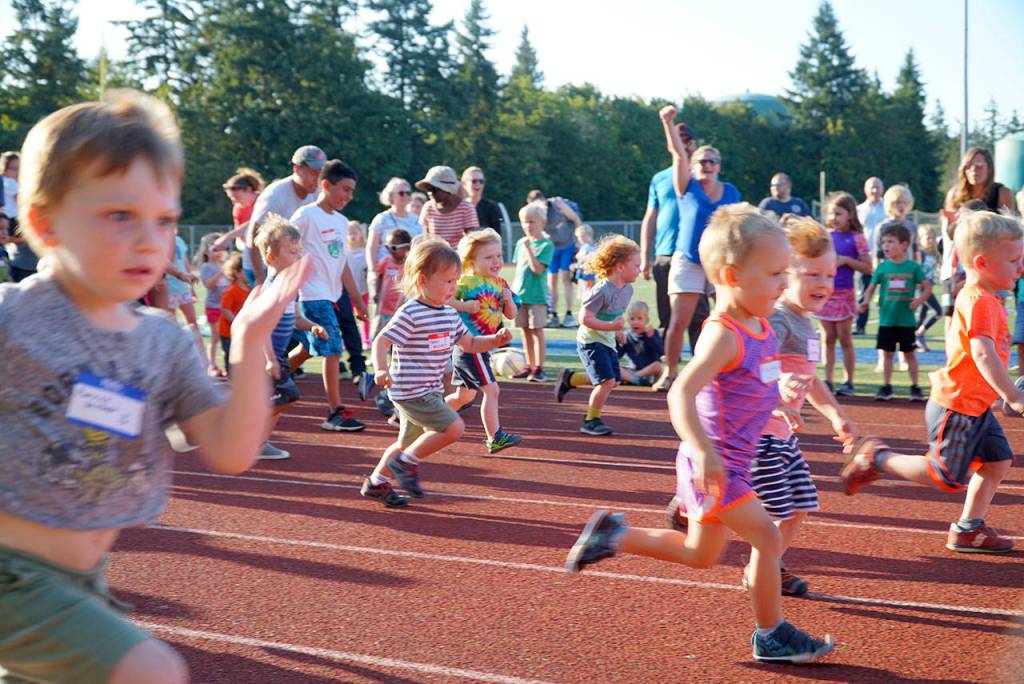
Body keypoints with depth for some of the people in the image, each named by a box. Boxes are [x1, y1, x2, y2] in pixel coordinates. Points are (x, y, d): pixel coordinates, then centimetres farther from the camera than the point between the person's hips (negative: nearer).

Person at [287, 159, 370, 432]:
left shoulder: (341, 222, 13)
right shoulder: (306, 215, -10)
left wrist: (357, 299, 16)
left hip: (332, 295, 8)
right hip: (313, 295, -8)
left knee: (308, 348, 18)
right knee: (332, 349, -11)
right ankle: (336, 413, -6)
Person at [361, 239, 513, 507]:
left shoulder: (450, 315, 9)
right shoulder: (410, 314, -18)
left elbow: (469, 344, 20)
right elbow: (381, 342, -20)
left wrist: (496, 339, 3)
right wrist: (381, 370, -37)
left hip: (430, 392, 9)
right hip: (410, 391, -9)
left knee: (409, 442, 20)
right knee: (454, 428, -16)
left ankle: (376, 482, 36)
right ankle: (406, 462, -1)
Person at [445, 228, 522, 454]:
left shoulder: (500, 283, 9)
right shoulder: (466, 282, -14)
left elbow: (512, 315, 11)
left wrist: (508, 299, -8)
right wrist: (464, 306, -23)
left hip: (482, 346, 9)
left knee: (465, 395, 19)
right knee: (491, 389, -12)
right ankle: (494, 438, -8)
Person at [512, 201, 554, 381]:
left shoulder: (546, 245, -8)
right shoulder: (521, 243, 10)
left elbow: (537, 269, -19)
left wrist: (529, 248, -18)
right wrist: (512, 290, 12)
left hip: (537, 295, -6)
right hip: (519, 295, 6)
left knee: (537, 331, -4)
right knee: (525, 331, 11)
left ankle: (538, 368, -1)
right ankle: (529, 366, 18)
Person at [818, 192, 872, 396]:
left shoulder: (856, 238, -5)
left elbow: (868, 267, -7)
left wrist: (846, 260, -15)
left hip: (844, 294, -4)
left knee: (844, 338, 1)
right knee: (828, 339, 8)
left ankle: (849, 382, 8)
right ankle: (828, 381, 11)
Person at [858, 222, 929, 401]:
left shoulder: (913, 267, -2)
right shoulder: (883, 267, 1)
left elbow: (927, 286, 3)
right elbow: (872, 287, 4)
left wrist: (920, 299, -14)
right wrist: (866, 301, -14)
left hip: (906, 320, -1)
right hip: (886, 319, 2)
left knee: (909, 353, 6)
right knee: (887, 353, 7)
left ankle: (915, 387, 15)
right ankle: (886, 387, 15)